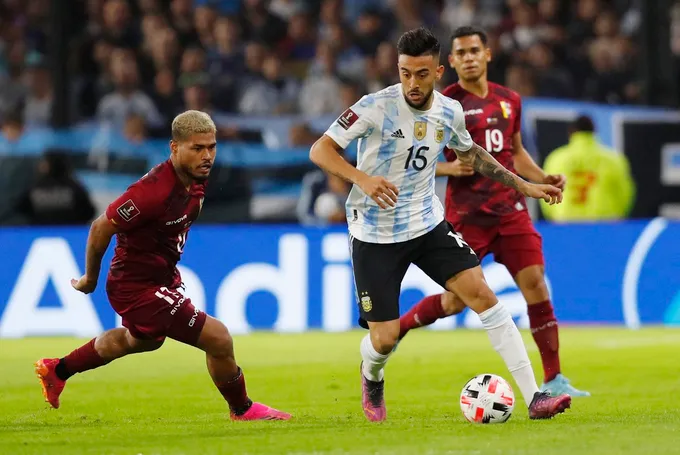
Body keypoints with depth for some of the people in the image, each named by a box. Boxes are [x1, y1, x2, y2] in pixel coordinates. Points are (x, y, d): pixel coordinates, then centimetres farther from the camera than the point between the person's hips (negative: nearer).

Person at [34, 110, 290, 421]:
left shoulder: (197, 177, -6)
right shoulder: (154, 190, -33)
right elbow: (102, 228, -24)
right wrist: (90, 279, -10)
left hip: (164, 276, 10)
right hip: (138, 287, -10)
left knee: (143, 340, 37)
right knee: (219, 339, -10)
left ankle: (56, 370, 55)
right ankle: (242, 409, 17)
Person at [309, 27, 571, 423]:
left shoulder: (450, 112, -1)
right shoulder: (377, 107, -18)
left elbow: (470, 152, 21)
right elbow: (320, 150, -17)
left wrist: (525, 186, 20)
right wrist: (362, 179, -34)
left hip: (428, 224, 4)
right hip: (375, 235, -4)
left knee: (482, 292, -14)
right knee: (384, 339, -5)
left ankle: (534, 398, -14)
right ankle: (372, 380, 36)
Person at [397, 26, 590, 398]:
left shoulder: (509, 101, 10)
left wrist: (542, 179, 9)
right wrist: (451, 168, -21)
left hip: (509, 209, 4)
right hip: (466, 213, -4)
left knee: (535, 285, -8)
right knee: (457, 300, -2)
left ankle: (553, 380, -6)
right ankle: (394, 328, 25)